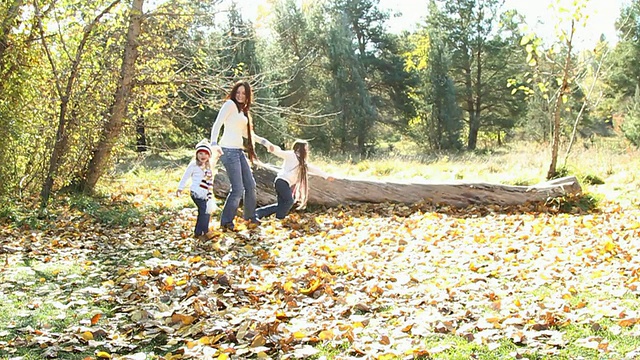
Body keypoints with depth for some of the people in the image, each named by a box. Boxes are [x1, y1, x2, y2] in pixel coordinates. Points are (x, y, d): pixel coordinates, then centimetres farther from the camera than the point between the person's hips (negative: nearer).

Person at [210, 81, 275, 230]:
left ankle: (250, 215, 32)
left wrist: (264, 141, 26)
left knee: (250, 185, 15)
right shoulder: (230, 104, -6)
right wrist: (214, 143, -32)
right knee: (238, 189, -10)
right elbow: (217, 124, -17)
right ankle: (226, 221, 4)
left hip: (239, 151, 9)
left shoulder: (243, 110, 18)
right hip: (229, 150, -9)